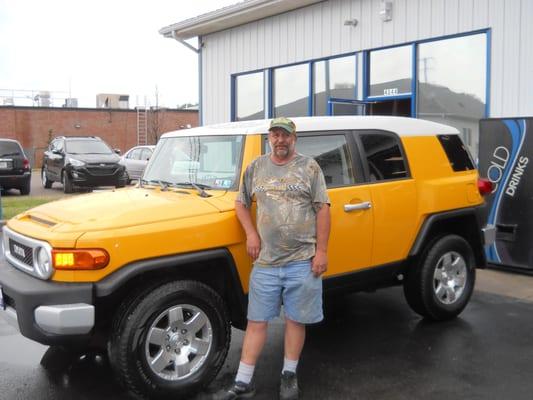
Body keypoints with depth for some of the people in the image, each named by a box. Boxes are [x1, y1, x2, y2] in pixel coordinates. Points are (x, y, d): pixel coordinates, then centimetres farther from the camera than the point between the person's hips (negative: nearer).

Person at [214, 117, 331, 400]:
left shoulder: (310, 167, 0)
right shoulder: (256, 168, 8)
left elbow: (323, 210, -2)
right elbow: (241, 203, 17)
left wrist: (322, 251, -7)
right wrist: (251, 233, 2)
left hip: (302, 261, -2)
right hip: (265, 262, 2)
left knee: (295, 320, 8)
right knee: (257, 322, 6)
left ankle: (289, 376, 26)